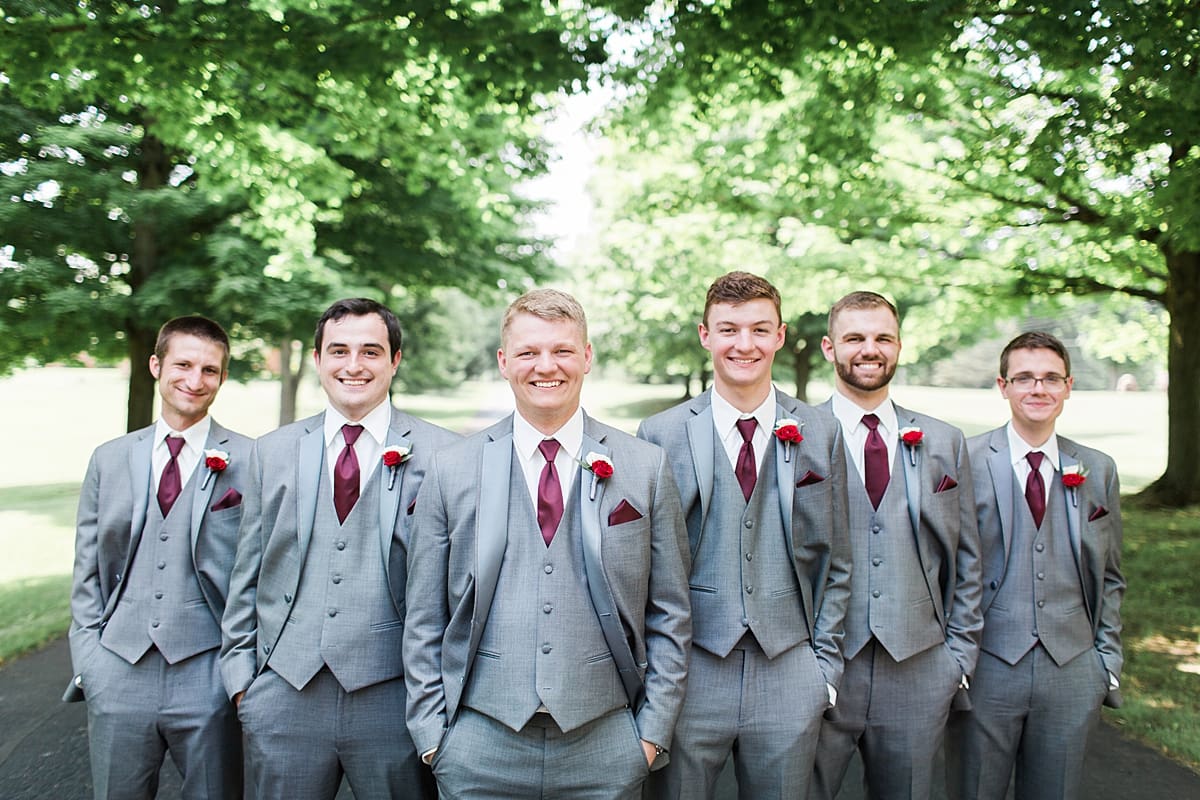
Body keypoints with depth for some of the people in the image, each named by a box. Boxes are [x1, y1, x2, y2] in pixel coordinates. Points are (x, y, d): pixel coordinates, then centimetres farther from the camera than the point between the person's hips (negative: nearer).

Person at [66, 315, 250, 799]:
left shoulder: (250, 463, -3)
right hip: (118, 675, 3)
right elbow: (87, 574, 11)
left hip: (210, 676, -3)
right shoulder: (109, 460, 9)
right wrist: (89, 666, 3)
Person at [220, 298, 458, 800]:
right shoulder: (273, 451, 9)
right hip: (284, 693, 3)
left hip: (393, 696, -2)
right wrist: (240, 671, 7)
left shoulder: (439, 453, -3)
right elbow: (247, 573, 12)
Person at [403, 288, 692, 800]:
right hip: (479, 746, 0)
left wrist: (654, 730, 0)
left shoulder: (646, 467, 2)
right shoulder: (450, 471, 2)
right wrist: (431, 733, 0)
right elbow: (424, 621, 5)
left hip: (604, 744, 0)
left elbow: (669, 616, 4)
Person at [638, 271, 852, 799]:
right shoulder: (661, 435, 0)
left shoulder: (820, 433, 6)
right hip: (689, 675, -1)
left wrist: (824, 662, 3)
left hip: (789, 676, 2)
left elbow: (834, 561, 9)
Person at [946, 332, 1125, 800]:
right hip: (985, 668, -3)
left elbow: (1109, 578, 14)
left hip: (1072, 672, 3)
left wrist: (1108, 659, 8)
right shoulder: (966, 461, -5)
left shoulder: (1098, 470, 8)